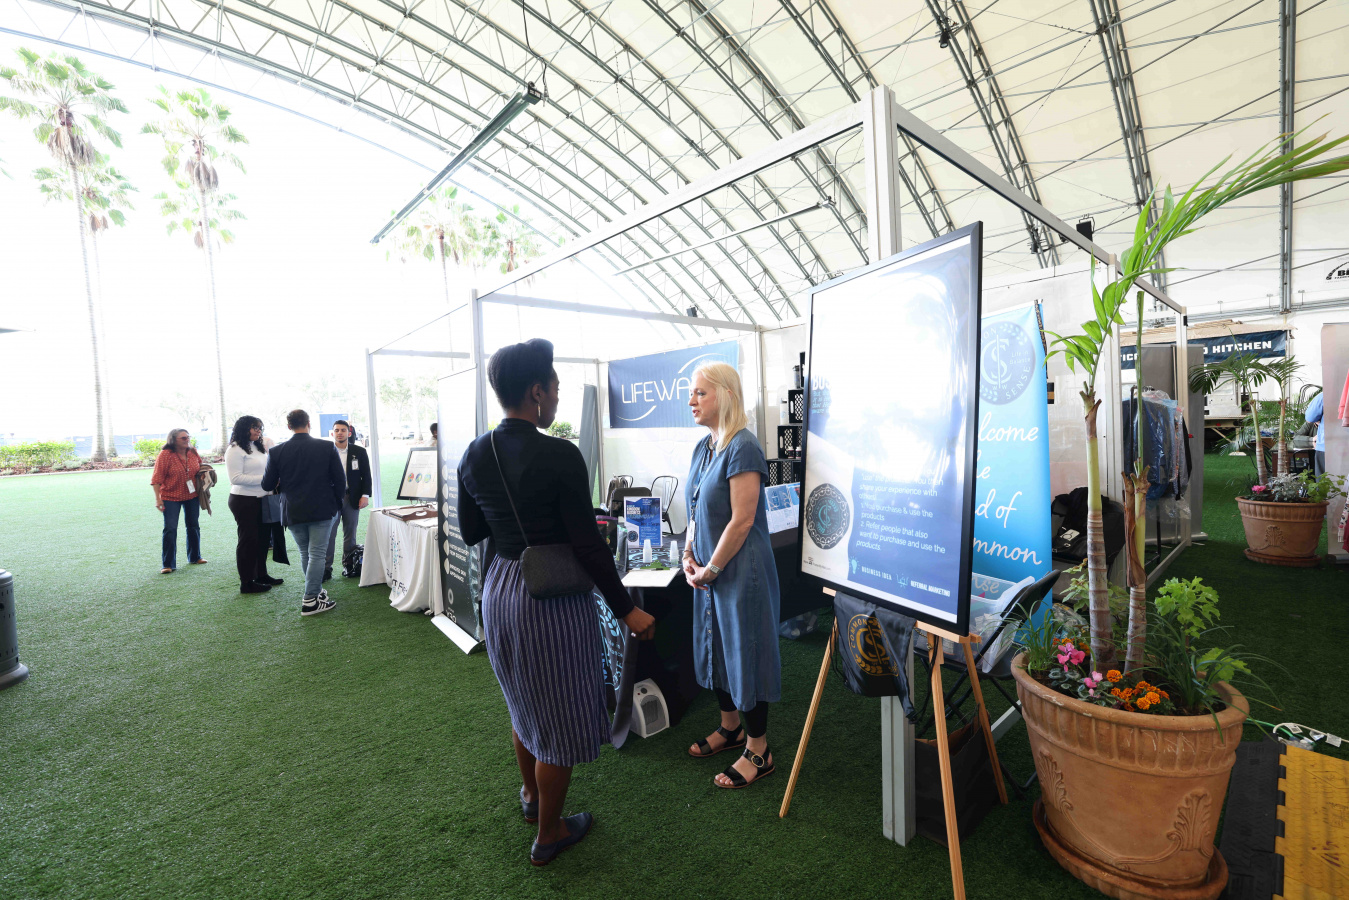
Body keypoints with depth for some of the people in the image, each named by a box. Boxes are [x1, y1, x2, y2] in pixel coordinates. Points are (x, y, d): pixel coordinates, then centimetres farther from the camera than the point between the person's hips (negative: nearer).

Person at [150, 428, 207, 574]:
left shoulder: (193, 452, 1)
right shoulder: (165, 454, -13)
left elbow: (200, 469, 17)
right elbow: (157, 478, -12)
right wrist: (158, 499, -15)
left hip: (192, 496, 5)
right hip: (171, 497, -5)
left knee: (193, 526, 13)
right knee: (170, 529, -7)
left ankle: (195, 557, 29)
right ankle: (168, 564, 2)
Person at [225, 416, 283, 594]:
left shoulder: (259, 446, 11)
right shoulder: (235, 449, -12)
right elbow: (235, 478, -19)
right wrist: (263, 479, -20)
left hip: (260, 499, 8)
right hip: (244, 501, -8)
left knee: (261, 538, 15)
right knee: (248, 540, -1)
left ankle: (261, 574, 28)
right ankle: (246, 583, 8)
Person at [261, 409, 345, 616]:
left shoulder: (276, 452, -5)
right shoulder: (327, 447, -8)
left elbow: (267, 486, 1)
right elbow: (340, 481, -6)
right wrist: (336, 503, 9)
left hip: (293, 512, 2)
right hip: (322, 510, -2)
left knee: (305, 553, 18)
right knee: (316, 553, 2)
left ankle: (316, 590, 30)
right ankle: (310, 601, 2)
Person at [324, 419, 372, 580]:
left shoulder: (359, 452, 5)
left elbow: (366, 476, 6)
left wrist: (365, 495, -4)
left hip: (352, 498, 1)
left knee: (350, 534, 9)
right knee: (329, 534, 0)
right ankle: (326, 568, 7)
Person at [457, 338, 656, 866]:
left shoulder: (474, 455, -2)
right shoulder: (560, 456, -22)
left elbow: (471, 533, 8)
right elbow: (588, 546, -20)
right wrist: (626, 610, -10)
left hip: (499, 590, 7)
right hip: (553, 601, -7)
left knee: (524, 703, 29)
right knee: (559, 718, 14)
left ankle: (531, 795, 53)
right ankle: (548, 837, 35)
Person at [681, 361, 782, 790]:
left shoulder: (742, 448, -20)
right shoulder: (703, 447, 8)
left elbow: (742, 520, -22)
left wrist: (711, 569, -15)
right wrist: (689, 555, 3)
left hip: (741, 571, -9)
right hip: (709, 571, 9)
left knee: (745, 652, 5)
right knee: (715, 646, 21)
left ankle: (758, 751, 25)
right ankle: (730, 727, 43)